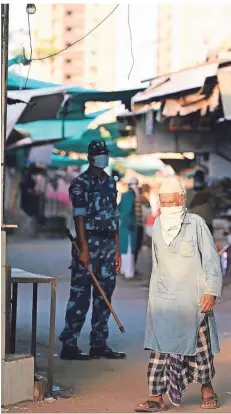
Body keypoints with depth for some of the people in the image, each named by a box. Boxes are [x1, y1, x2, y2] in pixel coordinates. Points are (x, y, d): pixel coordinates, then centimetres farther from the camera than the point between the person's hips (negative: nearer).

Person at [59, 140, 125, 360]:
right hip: (89, 243, -7)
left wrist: (116, 249, 14)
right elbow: (79, 217, -12)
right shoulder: (80, 183, -6)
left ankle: (99, 344, 15)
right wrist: (84, 249, -19)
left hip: (108, 244, 7)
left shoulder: (110, 182, 16)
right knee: (80, 296, -7)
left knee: (104, 295, 8)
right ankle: (69, 345, -3)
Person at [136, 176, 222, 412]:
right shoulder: (158, 225, 9)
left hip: (193, 299, -3)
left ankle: (207, 387, 28)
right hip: (162, 298, 3)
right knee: (160, 348, -4)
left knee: (200, 346, 8)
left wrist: (211, 291, -11)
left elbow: (211, 260, -4)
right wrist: (153, 293, 17)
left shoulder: (196, 224, -5)